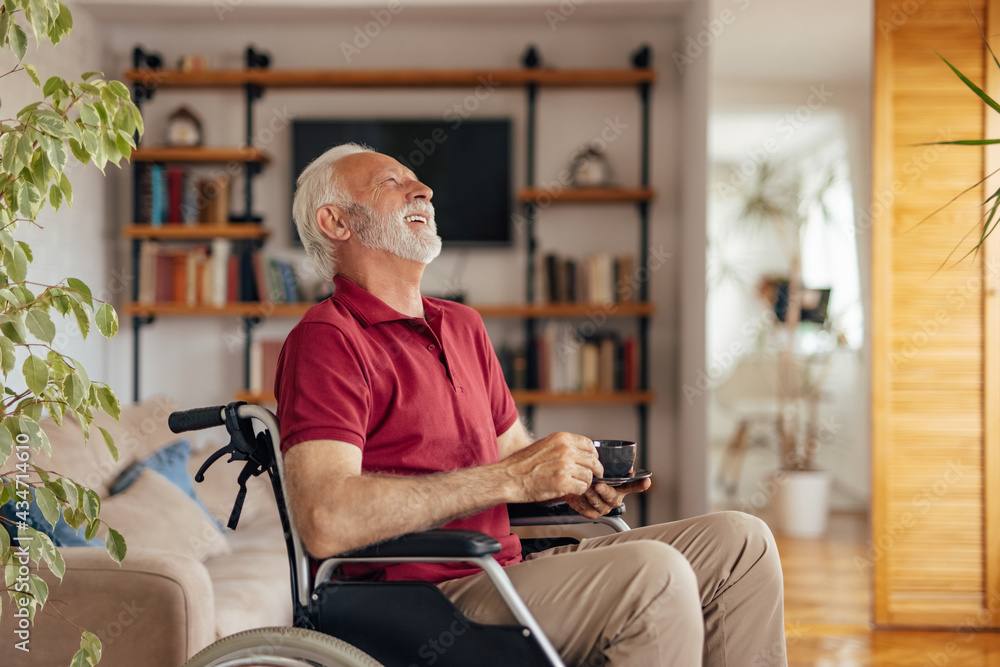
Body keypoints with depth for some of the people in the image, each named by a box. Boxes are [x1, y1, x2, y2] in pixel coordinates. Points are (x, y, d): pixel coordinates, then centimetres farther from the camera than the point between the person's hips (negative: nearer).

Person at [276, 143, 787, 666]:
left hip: (505, 568, 9)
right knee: (651, 574, -28)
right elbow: (326, 522, -23)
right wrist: (510, 478, -21)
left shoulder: (461, 325, 20)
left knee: (741, 543, -2)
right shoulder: (325, 341, -10)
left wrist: (572, 480, 2)